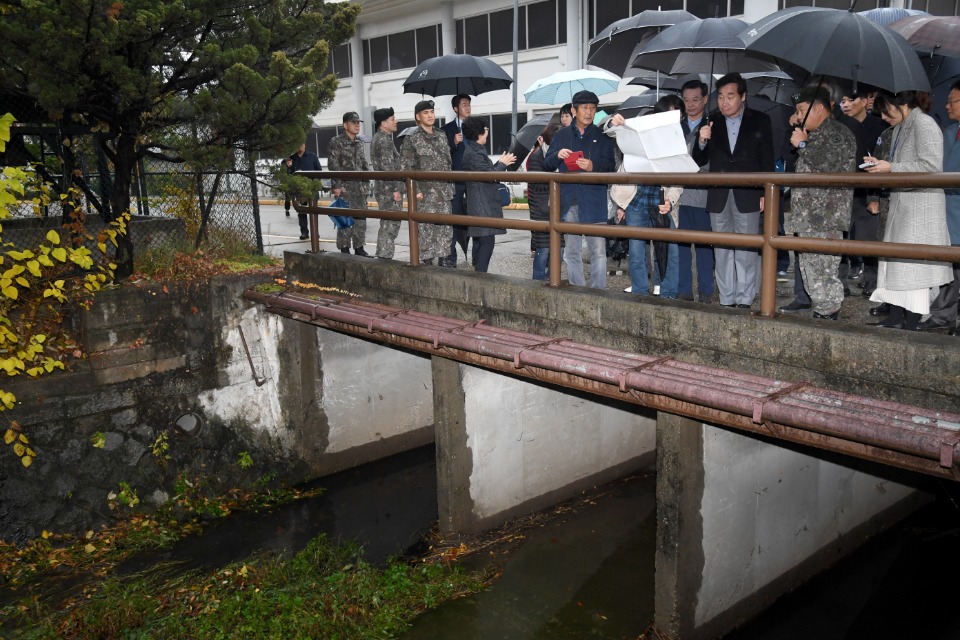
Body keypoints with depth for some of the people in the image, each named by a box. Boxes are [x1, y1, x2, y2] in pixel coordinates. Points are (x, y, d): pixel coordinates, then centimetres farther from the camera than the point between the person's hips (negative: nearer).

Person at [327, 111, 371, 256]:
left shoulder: (359, 142, 14)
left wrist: (366, 181, 13)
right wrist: (337, 186, -16)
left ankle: (359, 247, 17)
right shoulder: (336, 142, -6)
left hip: (360, 188, 6)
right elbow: (333, 165, -10)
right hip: (345, 188, -6)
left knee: (361, 219, 8)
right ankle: (344, 249, 2)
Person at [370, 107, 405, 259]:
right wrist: (396, 189, -19)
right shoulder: (384, 140, -14)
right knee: (391, 225, -6)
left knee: (386, 224, 14)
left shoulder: (378, 138, 18)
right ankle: (385, 257, -4)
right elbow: (388, 167, -20)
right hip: (389, 190, -10)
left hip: (382, 189, 10)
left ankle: (381, 255, 19)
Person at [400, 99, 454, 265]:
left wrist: (449, 187, 14)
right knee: (426, 228, -4)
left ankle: (443, 259, 15)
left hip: (444, 192, 5)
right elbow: (408, 168, -6)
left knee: (445, 228, 6)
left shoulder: (442, 137, 14)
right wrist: (416, 190, -13)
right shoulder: (411, 140, -3)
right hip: (424, 194, -5)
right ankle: (427, 261, 3)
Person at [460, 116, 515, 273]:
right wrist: (502, 164, -3)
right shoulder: (474, 153, -15)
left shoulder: (476, 150, 18)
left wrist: (500, 163, 17)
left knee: (480, 241, 14)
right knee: (487, 241, -14)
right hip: (483, 206, -11)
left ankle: (478, 273, 19)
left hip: (481, 205, 11)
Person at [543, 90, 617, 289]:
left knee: (598, 251, -5)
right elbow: (547, 165, 13)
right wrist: (557, 155, -8)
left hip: (594, 201, -3)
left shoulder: (602, 136, 8)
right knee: (571, 253, 8)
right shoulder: (562, 135, 15)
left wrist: (594, 166, -19)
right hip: (569, 201, 3)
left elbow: (611, 165, 0)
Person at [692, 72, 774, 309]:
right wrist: (701, 141, -13)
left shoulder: (760, 121, 3)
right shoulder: (711, 123, 7)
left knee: (746, 251, -2)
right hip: (718, 196, 3)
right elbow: (700, 161, 7)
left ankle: (744, 300, 5)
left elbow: (767, 160, 3)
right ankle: (726, 300, 14)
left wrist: (765, 193, -4)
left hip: (748, 195, -2)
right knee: (722, 251, 7)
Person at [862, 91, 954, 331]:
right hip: (900, 203, 10)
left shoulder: (924, 124, -12)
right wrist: (880, 164, 7)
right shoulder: (899, 128, 17)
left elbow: (931, 166, -20)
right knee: (893, 263, 9)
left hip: (921, 206, -9)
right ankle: (895, 317, 15)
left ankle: (912, 322, -2)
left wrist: (892, 168, -17)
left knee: (912, 265, -7)